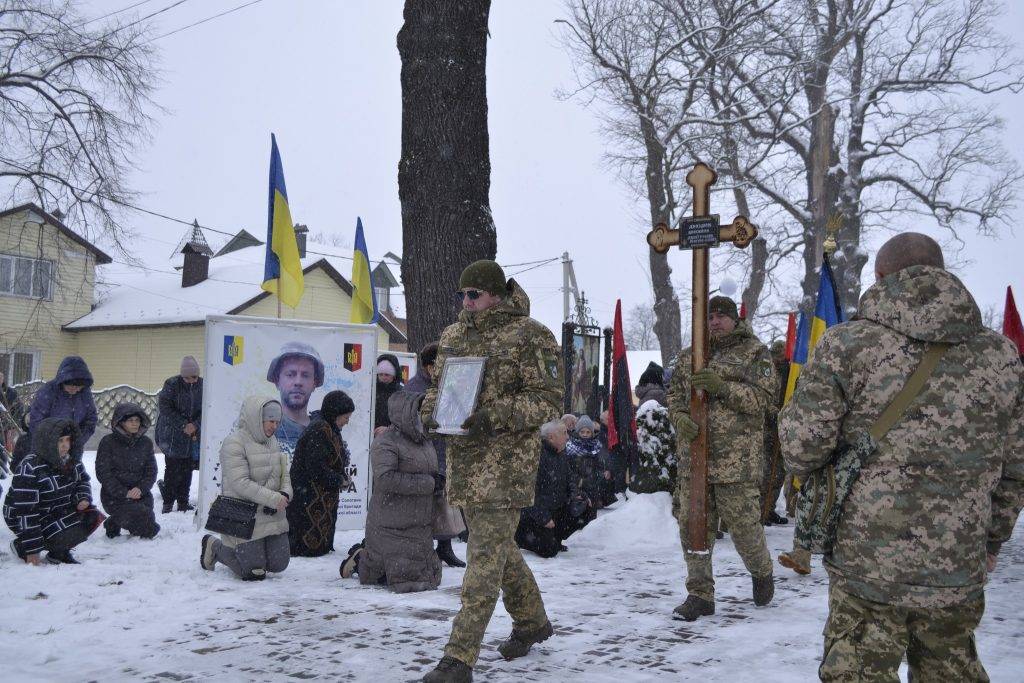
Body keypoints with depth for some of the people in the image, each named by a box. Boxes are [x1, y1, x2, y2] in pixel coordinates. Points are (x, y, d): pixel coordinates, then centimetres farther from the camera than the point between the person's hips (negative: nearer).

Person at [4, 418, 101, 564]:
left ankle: (58, 552, 4)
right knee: (66, 536, -27)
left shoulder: (72, 460, -5)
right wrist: (32, 549, -28)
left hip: (60, 511, 7)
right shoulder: (30, 468, -27)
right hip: (34, 518, -7)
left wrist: (83, 498, -10)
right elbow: (25, 511, -28)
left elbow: (83, 480, 16)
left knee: (93, 516, -12)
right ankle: (21, 546, -2)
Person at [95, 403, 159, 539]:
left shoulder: (146, 443, 7)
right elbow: (103, 472, -9)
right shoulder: (108, 442, -5)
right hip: (114, 495, -4)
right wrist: (123, 492, -17)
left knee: (150, 530, -14)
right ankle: (113, 523, 8)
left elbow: (151, 471, 6)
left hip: (140, 493, 4)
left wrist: (141, 488, -13)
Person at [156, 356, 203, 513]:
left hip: (193, 436, 3)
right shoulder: (171, 384, -9)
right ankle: (168, 502, 9)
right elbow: (165, 407, -12)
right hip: (172, 435, -3)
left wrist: (195, 425, -13)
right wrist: (183, 425, -16)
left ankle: (183, 502, 16)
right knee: (172, 469, -3)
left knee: (187, 470, 7)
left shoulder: (203, 385, 0)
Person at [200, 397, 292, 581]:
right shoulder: (234, 443, -15)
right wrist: (274, 499, -25)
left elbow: (284, 474, 13)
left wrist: (285, 494, -9)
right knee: (254, 572, -1)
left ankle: (247, 550, 35)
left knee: (279, 565, 7)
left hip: (273, 517, 8)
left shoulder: (272, 441, 11)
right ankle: (215, 547, 24)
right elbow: (240, 483, -23)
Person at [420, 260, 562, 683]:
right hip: (464, 457, 8)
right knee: (498, 545, 19)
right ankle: (532, 622, 39)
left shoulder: (529, 336, -9)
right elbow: (438, 386, 23)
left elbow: (549, 402, -11)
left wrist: (496, 415, -23)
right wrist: (431, 412, 0)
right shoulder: (453, 335, 12)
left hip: (506, 460, -7)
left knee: (486, 555, -9)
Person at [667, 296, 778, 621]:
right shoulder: (689, 356, 15)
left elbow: (763, 397, -9)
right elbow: (674, 393, 14)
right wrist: (680, 416, -8)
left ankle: (761, 573, 32)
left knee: (743, 522, 2)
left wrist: (723, 387, -21)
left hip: (737, 458, -4)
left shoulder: (755, 353, 1)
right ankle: (700, 594, 14)